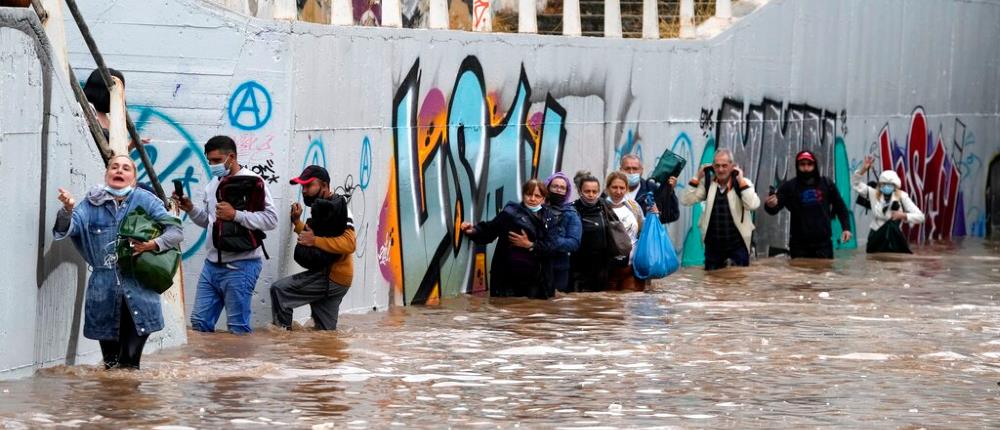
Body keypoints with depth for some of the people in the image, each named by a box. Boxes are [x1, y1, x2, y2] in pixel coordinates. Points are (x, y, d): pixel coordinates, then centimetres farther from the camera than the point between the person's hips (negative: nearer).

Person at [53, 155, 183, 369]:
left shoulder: (145, 201, 1)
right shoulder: (92, 203, 5)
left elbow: (175, 231, -1)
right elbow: (68, 229, -7)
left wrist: (154, 244, -20)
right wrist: (68, 209, -28)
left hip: (138, 291, -2)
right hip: (104, 291, 2)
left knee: (130, 366, -5)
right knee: (110, 366, 8)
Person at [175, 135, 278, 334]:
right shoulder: (213, 183, 15)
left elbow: (271, 219, -17)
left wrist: (235, 215, -22)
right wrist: (190, 209, 6)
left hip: (240, 265, -8)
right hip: (212, 263, 8)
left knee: (238, 328, -4)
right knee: (200, 321, 10)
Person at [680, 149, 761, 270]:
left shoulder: (743, 183, -6)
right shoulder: (708, 183, 2)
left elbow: (753, 205, -23)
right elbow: (686, 201, -2)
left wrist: (741, 181, -20)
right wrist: (697, 179, -6)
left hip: (737, 244, -3)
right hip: (713, 244, 3)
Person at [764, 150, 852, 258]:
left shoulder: (826, 184, 3)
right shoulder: (789, 187, -4)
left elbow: (840, 207, 13)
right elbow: (774, 208, -14)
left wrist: (846, 228, 4)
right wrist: (770, 205, -38)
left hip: (823, 242, 1)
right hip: (799, 244, -1)